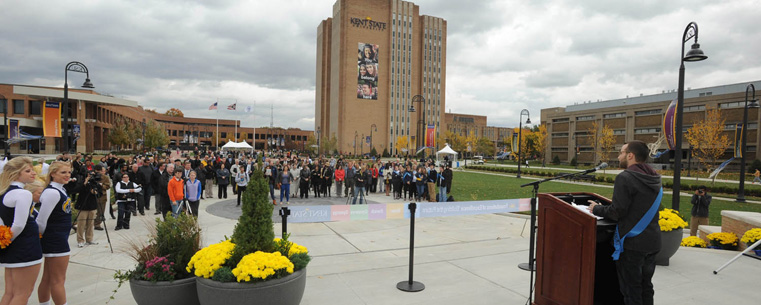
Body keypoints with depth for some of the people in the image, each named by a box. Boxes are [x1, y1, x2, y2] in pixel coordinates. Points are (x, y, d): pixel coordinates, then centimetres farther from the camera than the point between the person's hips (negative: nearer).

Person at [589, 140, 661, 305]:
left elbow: (617, 212, -18)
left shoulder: (625, 178, -17)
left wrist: (597, 209, -1)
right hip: (652, 242, 8)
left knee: (631, 291, 2)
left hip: (632, 243, -8)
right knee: (646, 288, 18)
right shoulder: (654, 179, 10)